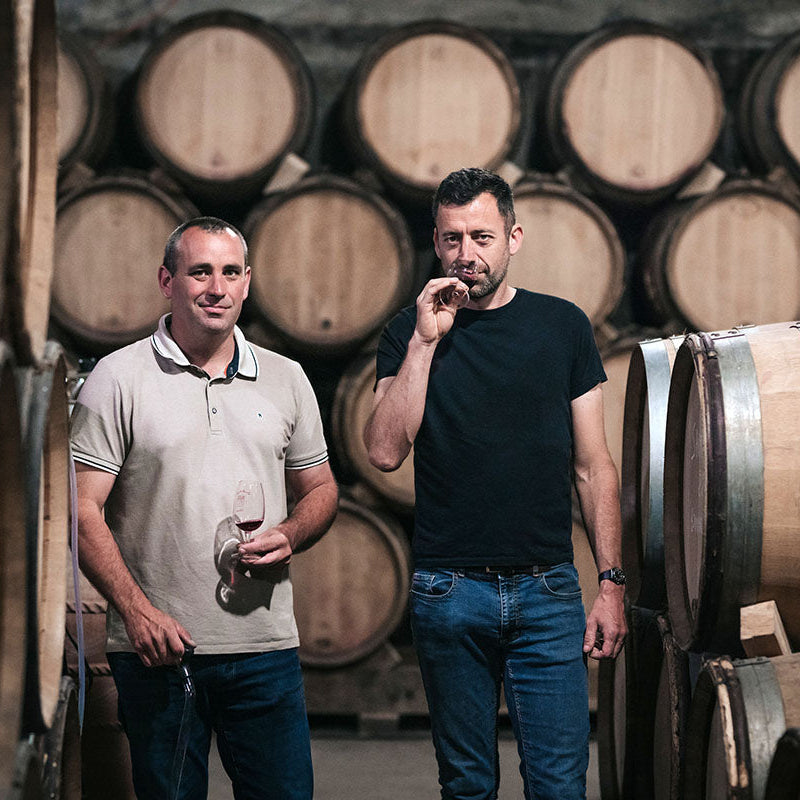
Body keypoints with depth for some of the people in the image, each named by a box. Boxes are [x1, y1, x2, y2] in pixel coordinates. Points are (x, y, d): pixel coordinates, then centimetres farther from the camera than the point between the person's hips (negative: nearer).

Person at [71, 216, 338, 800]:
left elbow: (320, 489, 19)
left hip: (266, 645, 3)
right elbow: (83, 507, -5)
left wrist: (290, 536, -4)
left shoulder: (285, 379, 11)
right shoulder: (119, 379, -1)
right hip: (157, 645, -3)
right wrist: (135, 608, -17)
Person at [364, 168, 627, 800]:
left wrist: (612, 584, 2)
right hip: (449, 593, 0)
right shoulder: (410, 333, 4)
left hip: (547, 589, 0)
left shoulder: (563, 326, 6)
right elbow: (386, 452, -9)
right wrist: (426, 340, -14)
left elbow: (593, 466, 7)